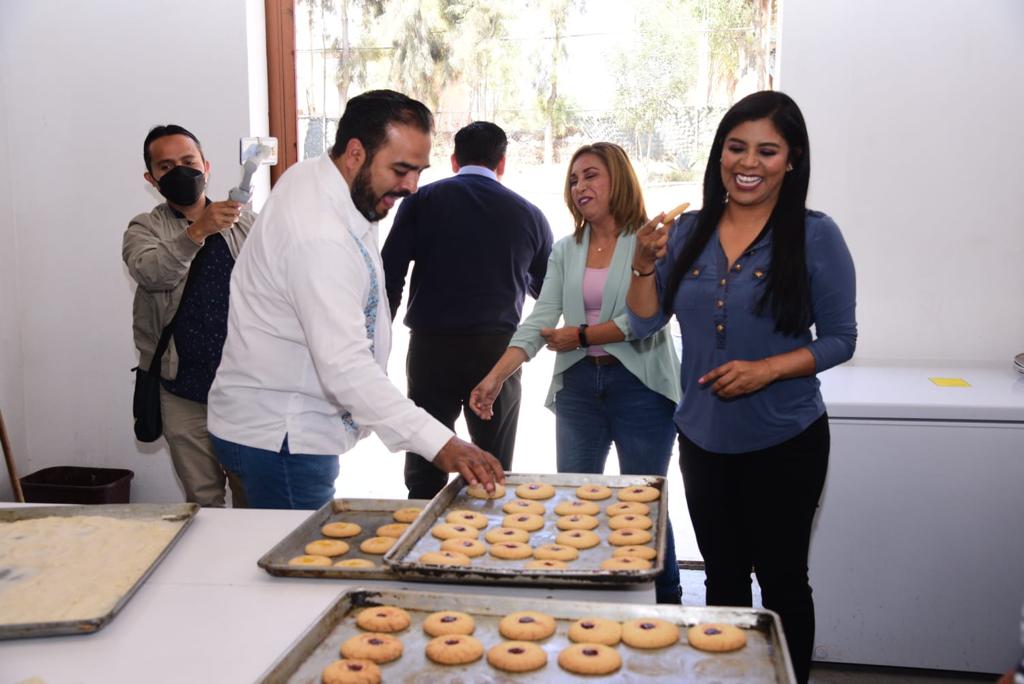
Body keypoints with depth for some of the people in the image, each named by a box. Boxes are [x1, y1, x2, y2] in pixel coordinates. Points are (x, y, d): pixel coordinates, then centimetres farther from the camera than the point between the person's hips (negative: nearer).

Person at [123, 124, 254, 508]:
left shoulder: (245, 221, 8)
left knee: (254, 498, 6)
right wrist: (197, 232, -33)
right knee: (202, 499, 7)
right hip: (186, 391, -1)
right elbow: (151, 272, -18)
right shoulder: (144, 229, 4)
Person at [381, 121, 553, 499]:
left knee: (424, 477, 9)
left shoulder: (422, 200, 2)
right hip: (497, 350, 1)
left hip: (430, 347, -1)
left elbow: (390, 276, -4)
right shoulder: (528, 214, 7)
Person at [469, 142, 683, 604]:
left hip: (640, 384, -5)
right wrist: (495, 376, -10)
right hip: (579, 387, 5)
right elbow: (540, 320, 2)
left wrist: (582, 335, -10)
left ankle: (666, 601, 20)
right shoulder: (566, 251, 12)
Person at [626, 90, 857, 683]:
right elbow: (645, 322, 2)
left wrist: (767, 369, -23)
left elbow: (840, 339, -8)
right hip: (703, 438, 4)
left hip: (784, 442, -4)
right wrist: (645, 262, -15)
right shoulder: (689, 232, 1)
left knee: (782, 579, 9)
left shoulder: (816, 236, -10)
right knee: (723, 576, 19)